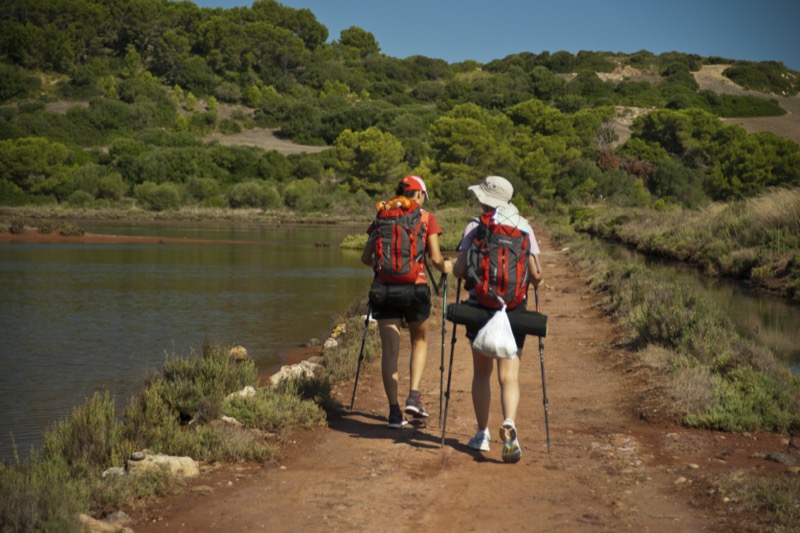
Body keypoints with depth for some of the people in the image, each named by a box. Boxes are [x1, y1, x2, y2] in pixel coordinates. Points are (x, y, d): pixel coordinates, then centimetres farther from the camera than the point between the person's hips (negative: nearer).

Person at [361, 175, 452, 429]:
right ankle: (413, 397, 6)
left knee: (389, 349, 2)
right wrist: (445, 267, 19)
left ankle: (394, 411, -1)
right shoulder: (426, 217, 4)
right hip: (415, 285, -1)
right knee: (419, 341, 21)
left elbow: (366, 257, 9)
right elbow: (436, 259, -2)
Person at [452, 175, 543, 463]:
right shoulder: (524, 228, 1)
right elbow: (535, 275, -2)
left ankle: (482, 434, 18)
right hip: (514, 309, 1)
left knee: (481, 373, 15)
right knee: (509, 376, 0)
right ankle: (509, 424, -24)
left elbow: (459, 270, -8)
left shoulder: (475, 227, -4)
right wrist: (535, 280, 21)